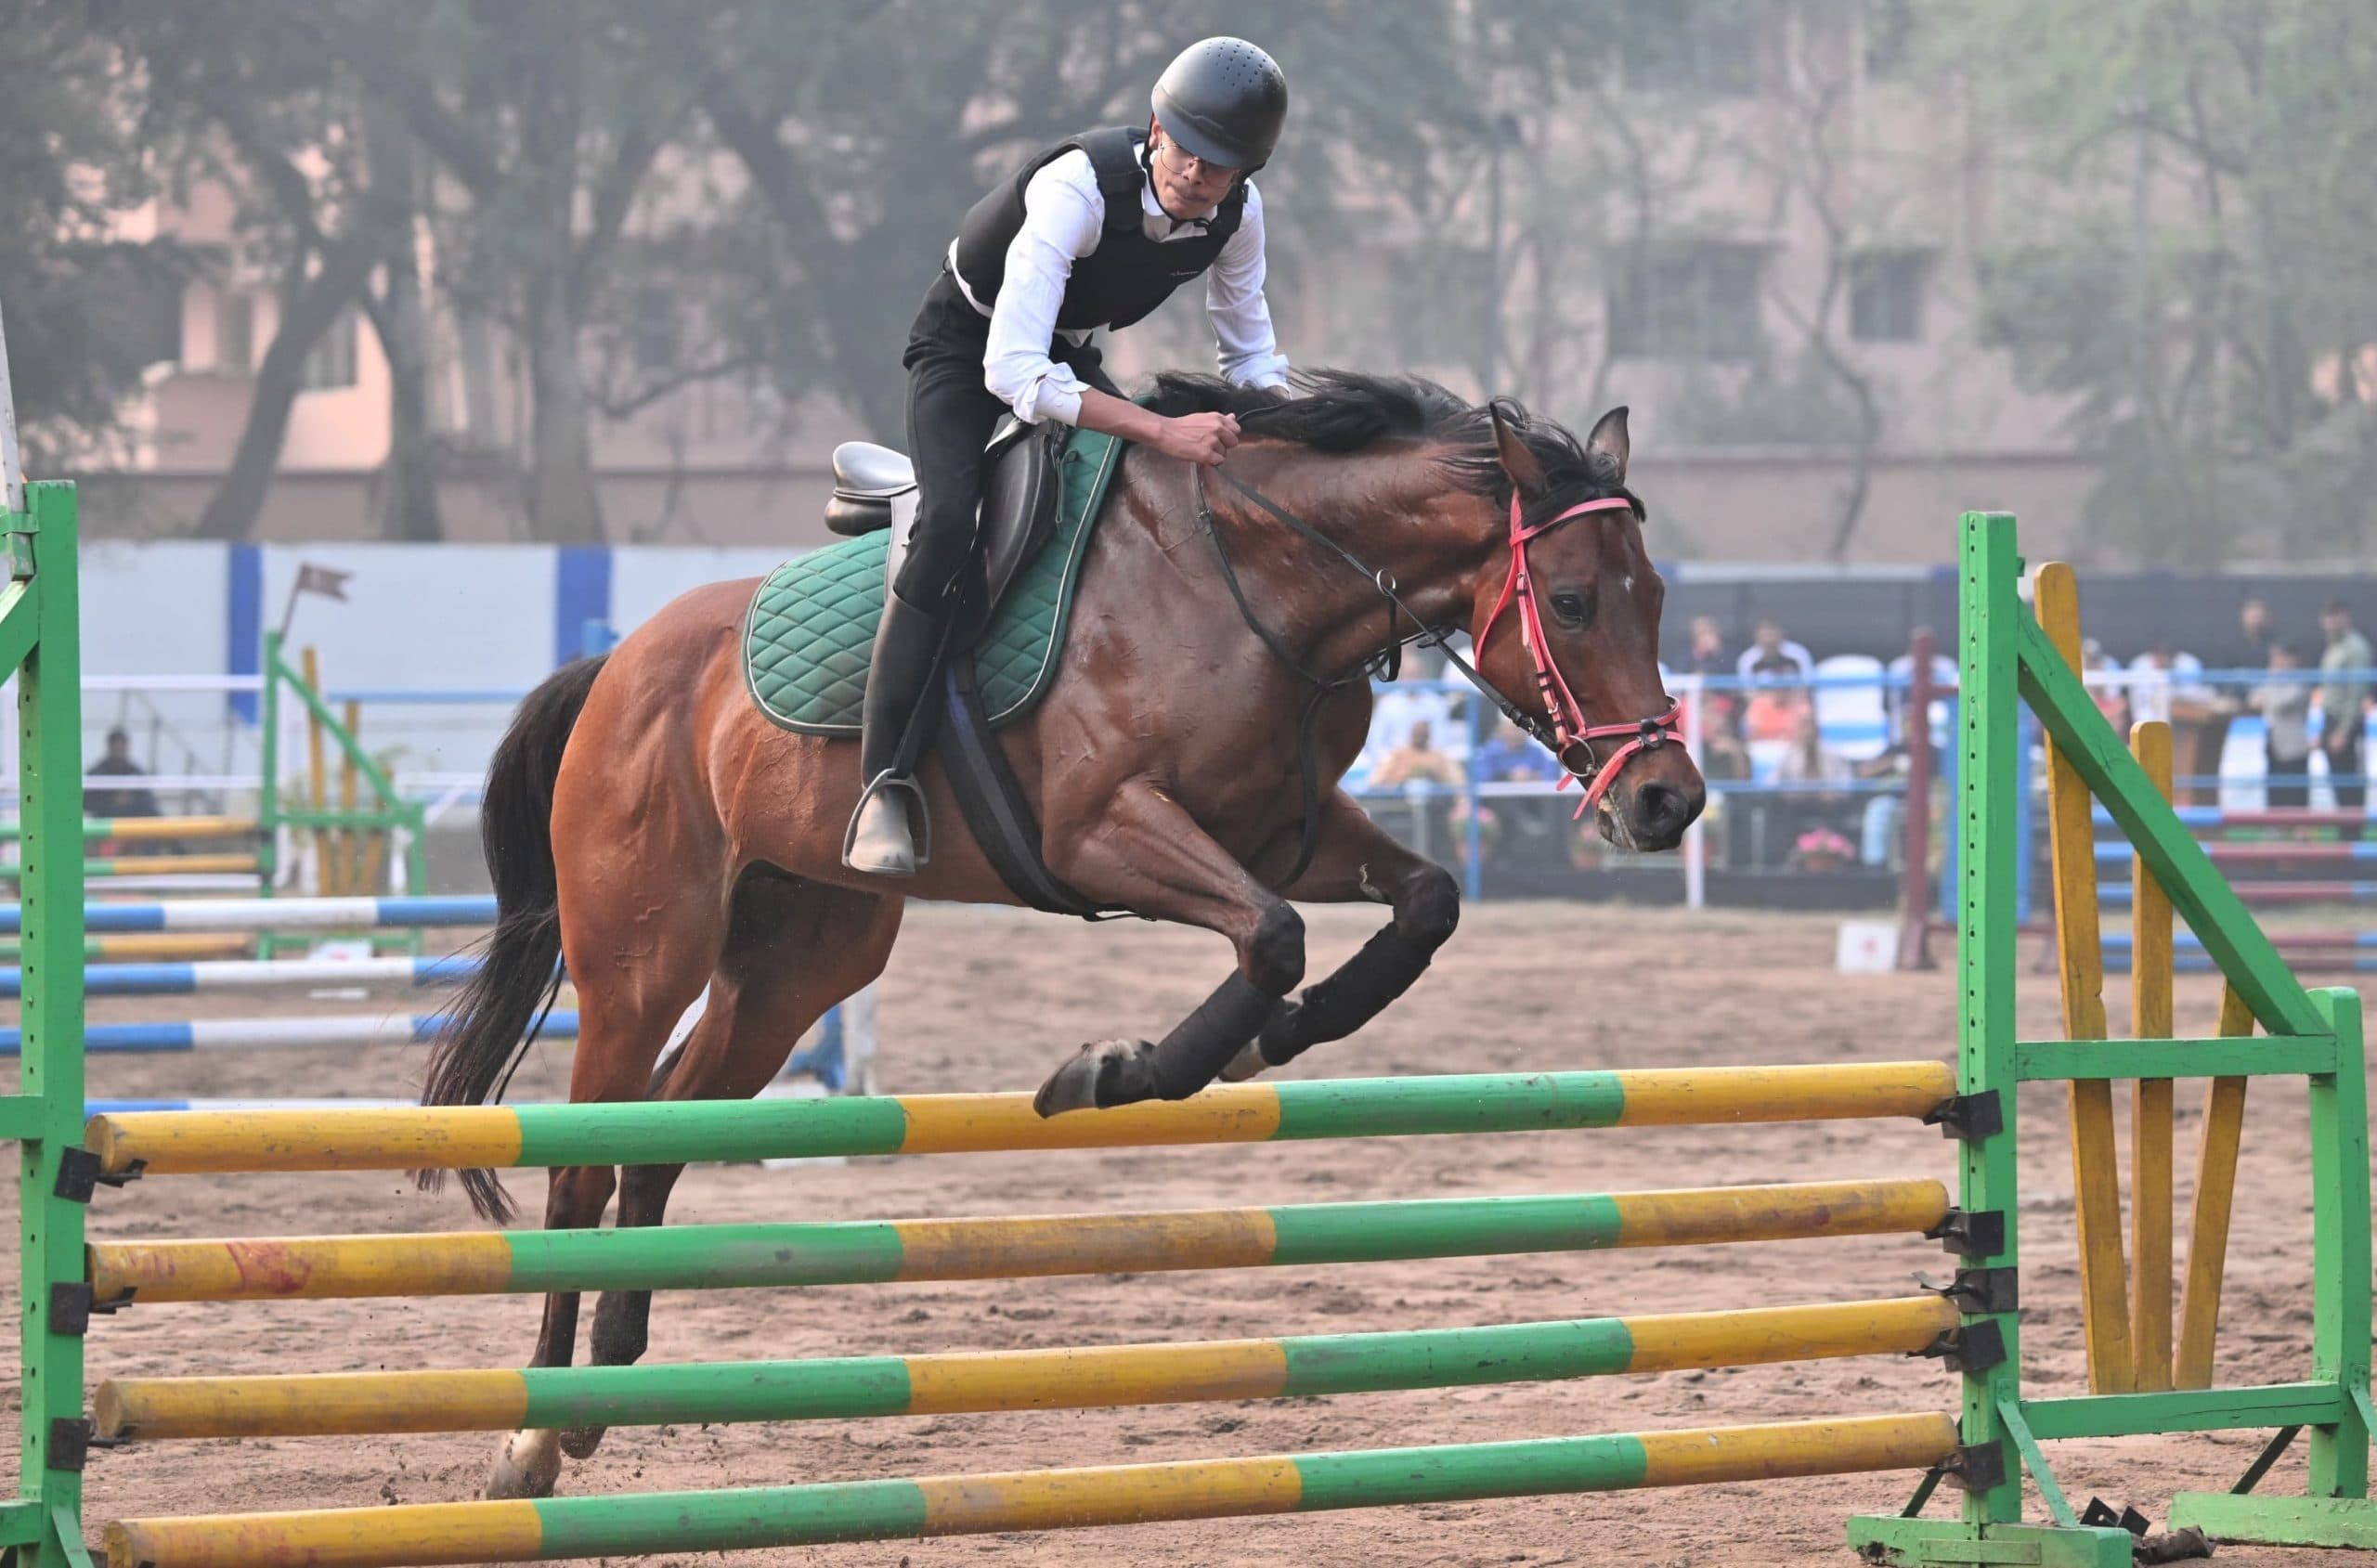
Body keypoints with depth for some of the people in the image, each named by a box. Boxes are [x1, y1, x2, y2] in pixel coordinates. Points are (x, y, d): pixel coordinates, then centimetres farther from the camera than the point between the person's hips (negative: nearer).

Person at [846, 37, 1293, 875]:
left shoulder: (1237, 212, -17)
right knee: (949, 523, -31)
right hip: (966, 348, -7)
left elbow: (1252, 357, 2)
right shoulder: (1079, 187, -37)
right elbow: (1012, 373, -44)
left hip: (1066, 354, 7)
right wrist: (1162, 430, -49)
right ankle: (882, 786, -33)